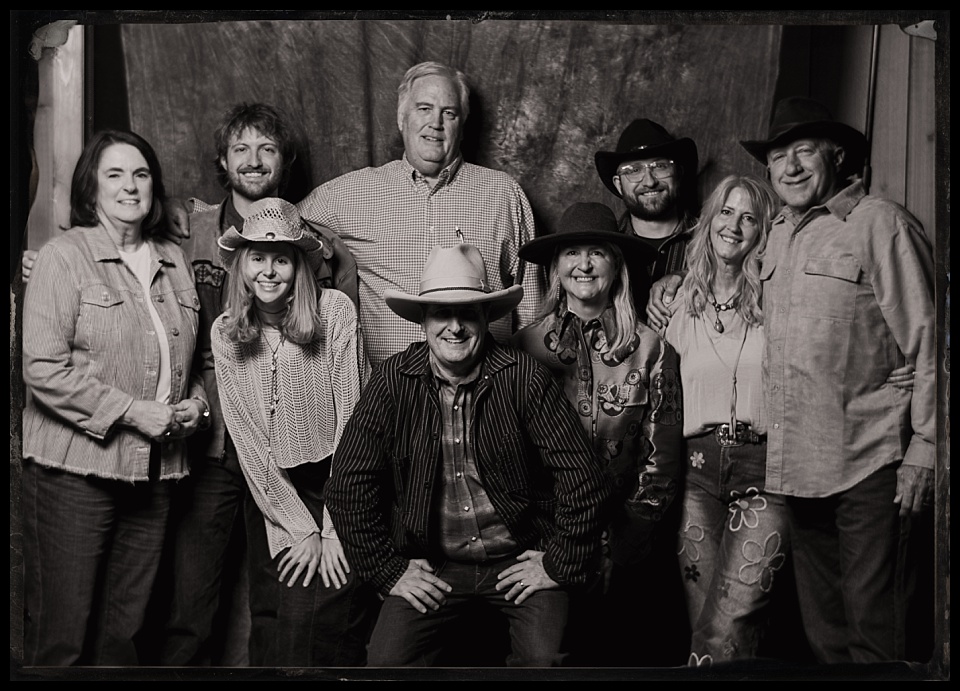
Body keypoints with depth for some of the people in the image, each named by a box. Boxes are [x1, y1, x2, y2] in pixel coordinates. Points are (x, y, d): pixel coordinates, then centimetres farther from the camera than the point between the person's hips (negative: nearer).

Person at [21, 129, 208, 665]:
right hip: (76, 468, -5)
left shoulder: (175, 261, 13)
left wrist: (196, 404, 2)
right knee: (61, 634, 4)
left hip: (156, 470, 5)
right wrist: (132, 411, -16)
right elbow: (43, 368, -14)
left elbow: (193, 359, 21)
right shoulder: (65, 256, -5)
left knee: (123, 631, 15)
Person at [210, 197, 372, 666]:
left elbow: (349, 415, -9)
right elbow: (246, 439, -1)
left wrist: (333, 529, -12)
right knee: (296, 615, -8)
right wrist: (301, 530, -7)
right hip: (279, 493, 2)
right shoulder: (224, 334, 1)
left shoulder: (334, 310, -8)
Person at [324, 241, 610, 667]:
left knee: (544, 657, -21)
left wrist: (560, 564, -6)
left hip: (520, 560, -1)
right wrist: (388, 570, -3)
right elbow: (350, 485, -3)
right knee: (385, 661, -14)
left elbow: (581, 476, -8)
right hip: (431, 567, 2)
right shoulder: (393, 381, -6)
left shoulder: (524, 376, -10)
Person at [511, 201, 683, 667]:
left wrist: (619, 554, -5)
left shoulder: (650, 350, -4)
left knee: (600, 637, -8)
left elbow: (661, 458, -2)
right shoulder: (528, 344, -2)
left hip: (621, 536, -1)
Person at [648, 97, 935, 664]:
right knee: (823, 631, 16)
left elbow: (925, 341, -6)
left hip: (870, 464, -6)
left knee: (874, 629, 0)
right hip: (798, 464, 6)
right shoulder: (778, 234, 13)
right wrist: (674, 283, 16)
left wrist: (924, 449, -10)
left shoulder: (880, 223, -4)